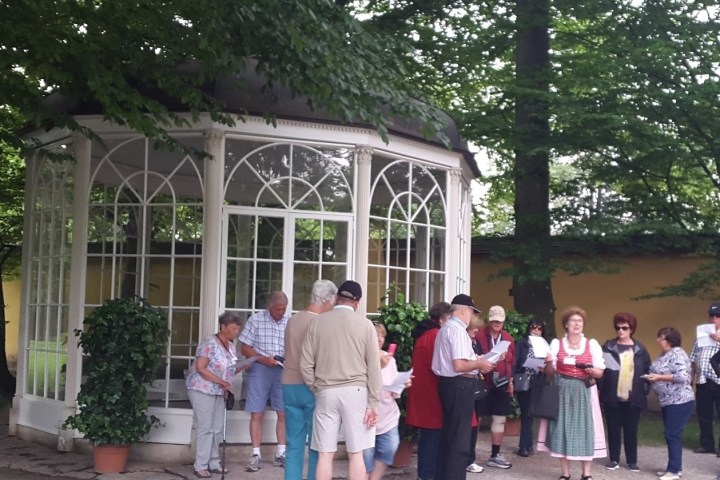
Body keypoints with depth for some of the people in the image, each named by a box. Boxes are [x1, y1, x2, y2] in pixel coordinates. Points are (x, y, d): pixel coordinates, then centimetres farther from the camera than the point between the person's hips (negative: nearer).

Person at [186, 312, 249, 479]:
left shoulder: (231, 346, 8)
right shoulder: (210, 343, -18)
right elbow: (200, 368, -22)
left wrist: (242, 367, -4)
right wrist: (221, 382, -23)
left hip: (219, 392, 8)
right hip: (202, 390, -8)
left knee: (217, 429, 10)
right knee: (205, 428, -6)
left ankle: (214, 463, 19)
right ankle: (200, 466, 1)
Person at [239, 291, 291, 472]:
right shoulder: (256, 320, -3)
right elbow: (245, 348, -3)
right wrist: (263, 359, -16)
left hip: (283, 371, 3)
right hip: (259, 370, -2)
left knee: (284, 414, 4)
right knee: (257, 414, 0)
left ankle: (281, 454, 13)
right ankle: (256, 456, 7)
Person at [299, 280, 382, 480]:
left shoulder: (317, 322, 2)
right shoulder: (365, 324, -2)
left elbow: (306, 365, 2)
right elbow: (373, 367, -3)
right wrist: (373, 403, 0)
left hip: (326, 392, 1)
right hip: (356, 391, -1)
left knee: (325, 454, 5)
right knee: (356, 454, 3)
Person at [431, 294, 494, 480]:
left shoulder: (445, 329, 15)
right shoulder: (458, 330, -17)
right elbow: (459, 365, -24)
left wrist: (475, 361, 15)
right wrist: (479, 364, -9)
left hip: (448, 383, 10)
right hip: (460, 386, -10)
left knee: (448, 433, 18)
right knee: (460, 437, -2)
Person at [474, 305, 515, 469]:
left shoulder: (508, 338, 9)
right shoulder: (479, 336, -8)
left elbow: (511, 362, 15)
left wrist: (510, 381, 12)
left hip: (501, 385, 6)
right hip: (482, 383, -6)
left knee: (500, 419, 11)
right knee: (475, 418, 0)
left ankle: (495, 455, 23)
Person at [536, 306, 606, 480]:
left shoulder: (592, 344, 5)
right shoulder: (556, 343, 5)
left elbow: (600, 372, 4)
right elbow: (550, 372, 5)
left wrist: (592, 371, -18)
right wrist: (549, 362, -16)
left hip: (584, 392, 0)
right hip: (562, 391, 0)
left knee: (585, 428, -2)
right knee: (562, 428, 0)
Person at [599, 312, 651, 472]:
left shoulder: (640, 350, 6)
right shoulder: (608, 347, 1)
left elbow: (647, 371, 7)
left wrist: (646, 389, -2)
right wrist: (600, 386, -14)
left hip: (633, 398, 1)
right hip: (612, 397, 0)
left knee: (631, 430, 8)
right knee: (613, 429, 8)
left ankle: (632, 461, 19)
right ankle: (614, 459, 19)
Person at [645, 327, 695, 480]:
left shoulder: (677, 354, -16)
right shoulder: (664, 355, 13)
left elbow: (683, 376, -24)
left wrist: (659, 377, -22)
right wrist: (652, 377, 2)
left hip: (679, 402, -10)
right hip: (668, 401, 10)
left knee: (673, 435, -7)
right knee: (671, 435, 13)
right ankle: (675, 467, 20)